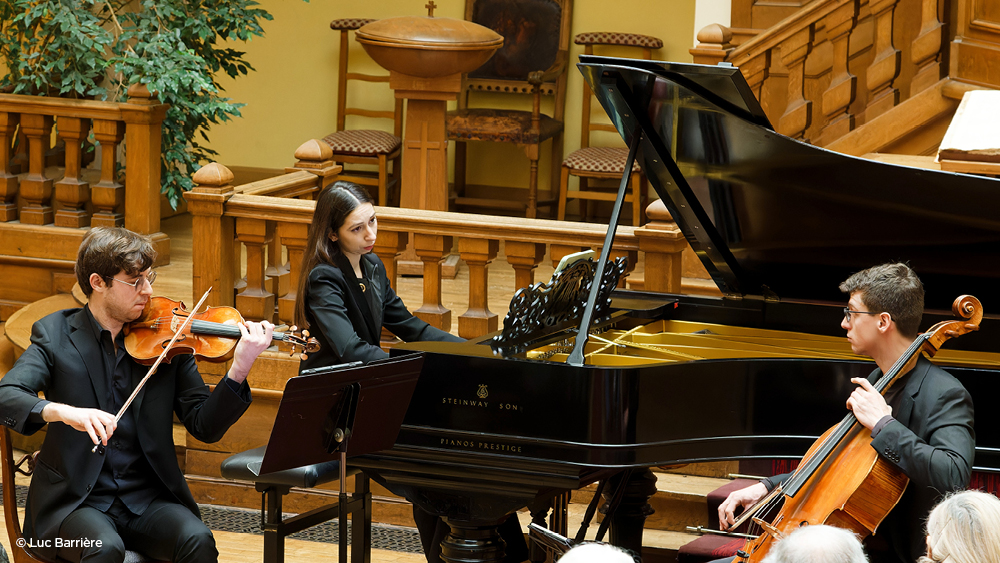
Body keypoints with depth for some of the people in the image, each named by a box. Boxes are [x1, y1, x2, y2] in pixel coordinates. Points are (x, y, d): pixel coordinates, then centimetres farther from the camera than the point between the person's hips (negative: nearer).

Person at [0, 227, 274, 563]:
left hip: (148, 498, 3)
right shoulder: (54, 334, 0)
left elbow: (205, 427, -1)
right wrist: (62, 411, -36)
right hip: (75, 500, -3)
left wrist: (239, 369, -17)